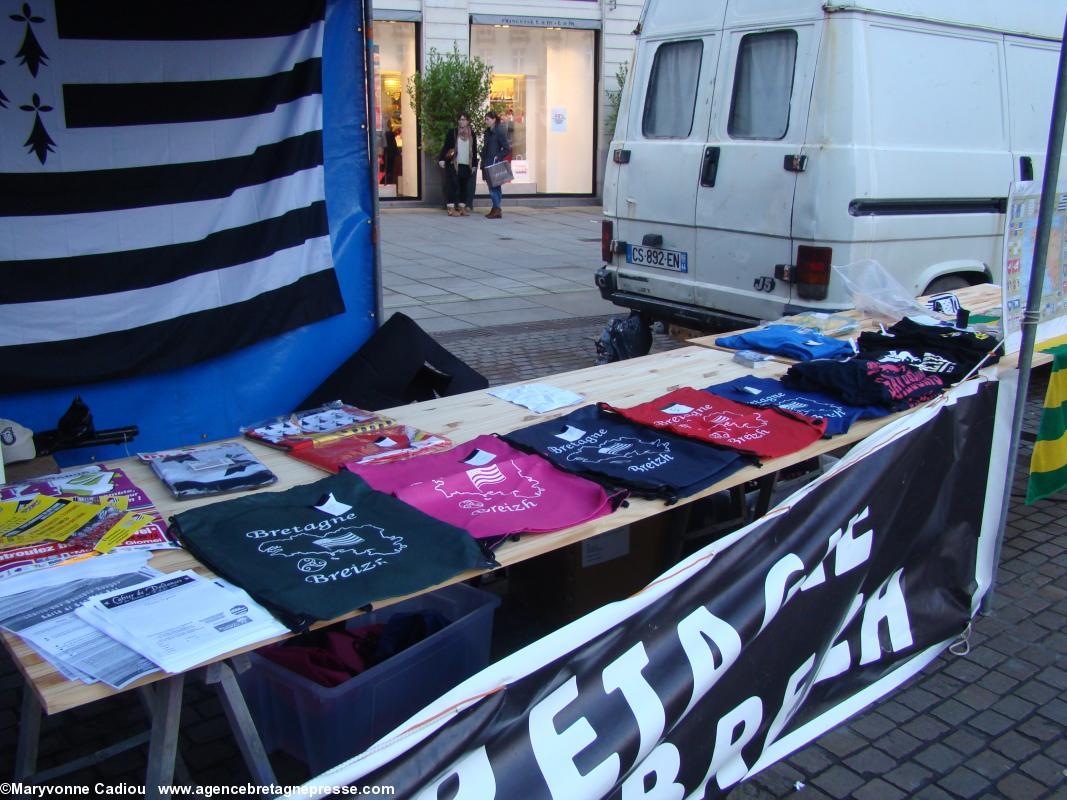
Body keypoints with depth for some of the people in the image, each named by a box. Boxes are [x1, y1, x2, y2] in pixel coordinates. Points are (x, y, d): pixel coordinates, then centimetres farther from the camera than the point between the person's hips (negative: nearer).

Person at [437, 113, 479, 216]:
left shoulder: (472, 134, 11)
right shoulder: (452, 132, 1)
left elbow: (474, 150, 14)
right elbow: (445, 146, -1)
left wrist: (474, 165, 11)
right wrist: (441, 159, -11)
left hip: (466, 165, 4)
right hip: (453, 164, -4)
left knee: (464, 187, 6)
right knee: (452, 186, -5)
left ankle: (462, 208, 14)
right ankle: (451, 209, -3)